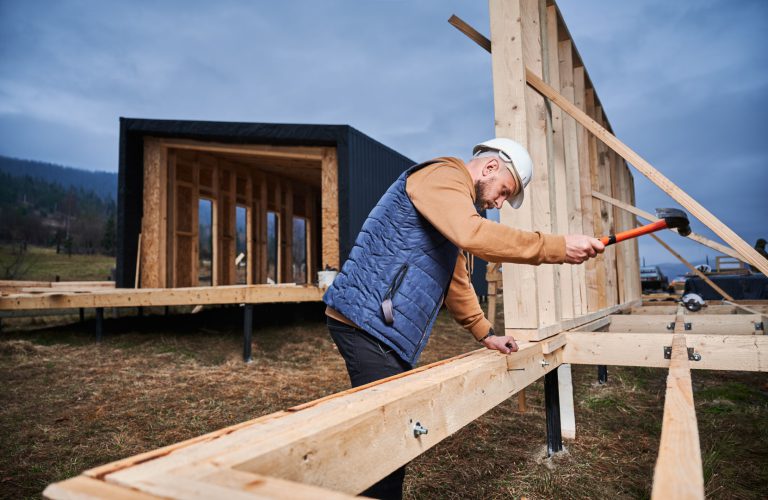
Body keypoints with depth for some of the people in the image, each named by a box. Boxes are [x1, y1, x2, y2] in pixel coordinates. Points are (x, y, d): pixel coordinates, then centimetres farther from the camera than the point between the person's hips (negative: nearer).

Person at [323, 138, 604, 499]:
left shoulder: (451, 200, 24)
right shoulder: (443, 175, -8)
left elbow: (456, 281, 27)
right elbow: (473, 234, -29)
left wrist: (486, 334, 27)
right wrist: (557, 247, -24)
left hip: (384, 331, 10)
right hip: (366, 321, -10)